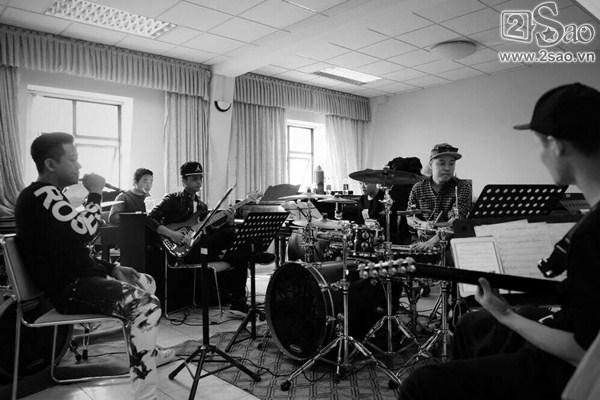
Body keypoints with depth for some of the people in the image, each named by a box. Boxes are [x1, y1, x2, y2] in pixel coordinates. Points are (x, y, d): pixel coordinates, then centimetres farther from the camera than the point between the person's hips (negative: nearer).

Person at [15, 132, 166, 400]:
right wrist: (94, 193, -12)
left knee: (146, 282, 20)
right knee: (147, 307, -26)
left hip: (77, 276, 11)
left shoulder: (51, 195, 18)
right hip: (67, 288, -11)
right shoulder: (39, 195, -16)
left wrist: (112, 268, 10)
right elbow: (85, 230, -28)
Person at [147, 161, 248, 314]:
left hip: (200, 247, 7)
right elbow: (149, 219, -7)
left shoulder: (202, 206, 23)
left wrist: (228, 223, -1)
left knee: (239, 255, -14)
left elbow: (211, 231, 17)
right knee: (231, 234, -23)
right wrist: (171, 234, -21)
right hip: (183, 251, -7)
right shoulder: (173, 200, 2)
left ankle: (238, 304, -10)